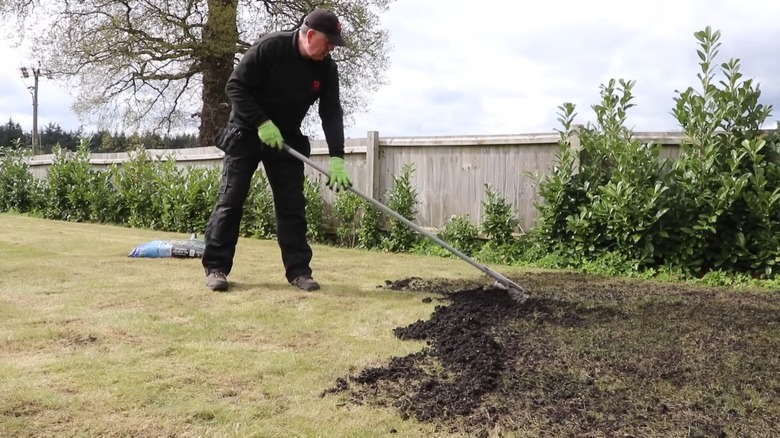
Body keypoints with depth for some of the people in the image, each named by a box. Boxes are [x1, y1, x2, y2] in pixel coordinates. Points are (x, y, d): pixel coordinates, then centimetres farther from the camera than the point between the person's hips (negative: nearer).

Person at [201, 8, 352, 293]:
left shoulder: (327, 68, -8)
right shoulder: (270, 47, -21)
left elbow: (332, 113, -10)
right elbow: (235, 86, -19)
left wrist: (337, 158, -21)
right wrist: (261, 122, -26)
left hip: (286, 140, 4)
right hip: (246, 133, -4)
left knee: (292, 206, -1)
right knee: (231, 201, -5)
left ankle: (298, 270, 3)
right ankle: (216, 267, 1)